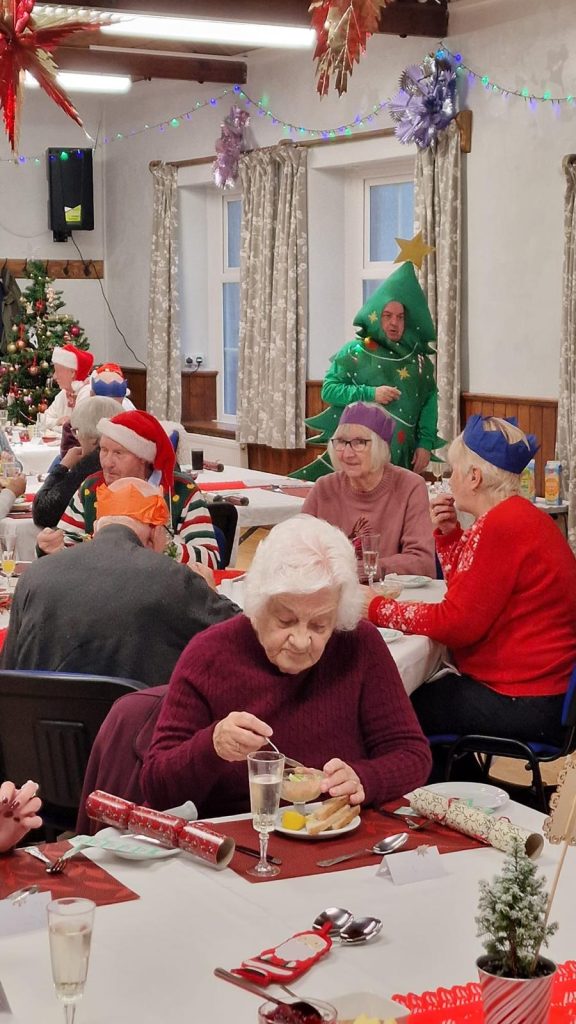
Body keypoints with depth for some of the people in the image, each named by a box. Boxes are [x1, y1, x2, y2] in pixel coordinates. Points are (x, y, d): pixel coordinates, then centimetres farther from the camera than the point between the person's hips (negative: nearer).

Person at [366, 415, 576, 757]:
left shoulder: (504, 526, -20)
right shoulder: (521, 516, 13)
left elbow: (459, 623, -20)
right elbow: (468, 596, 21)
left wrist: (379, 609, -11)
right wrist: (449, 534, 11)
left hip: (523, 702, -10)